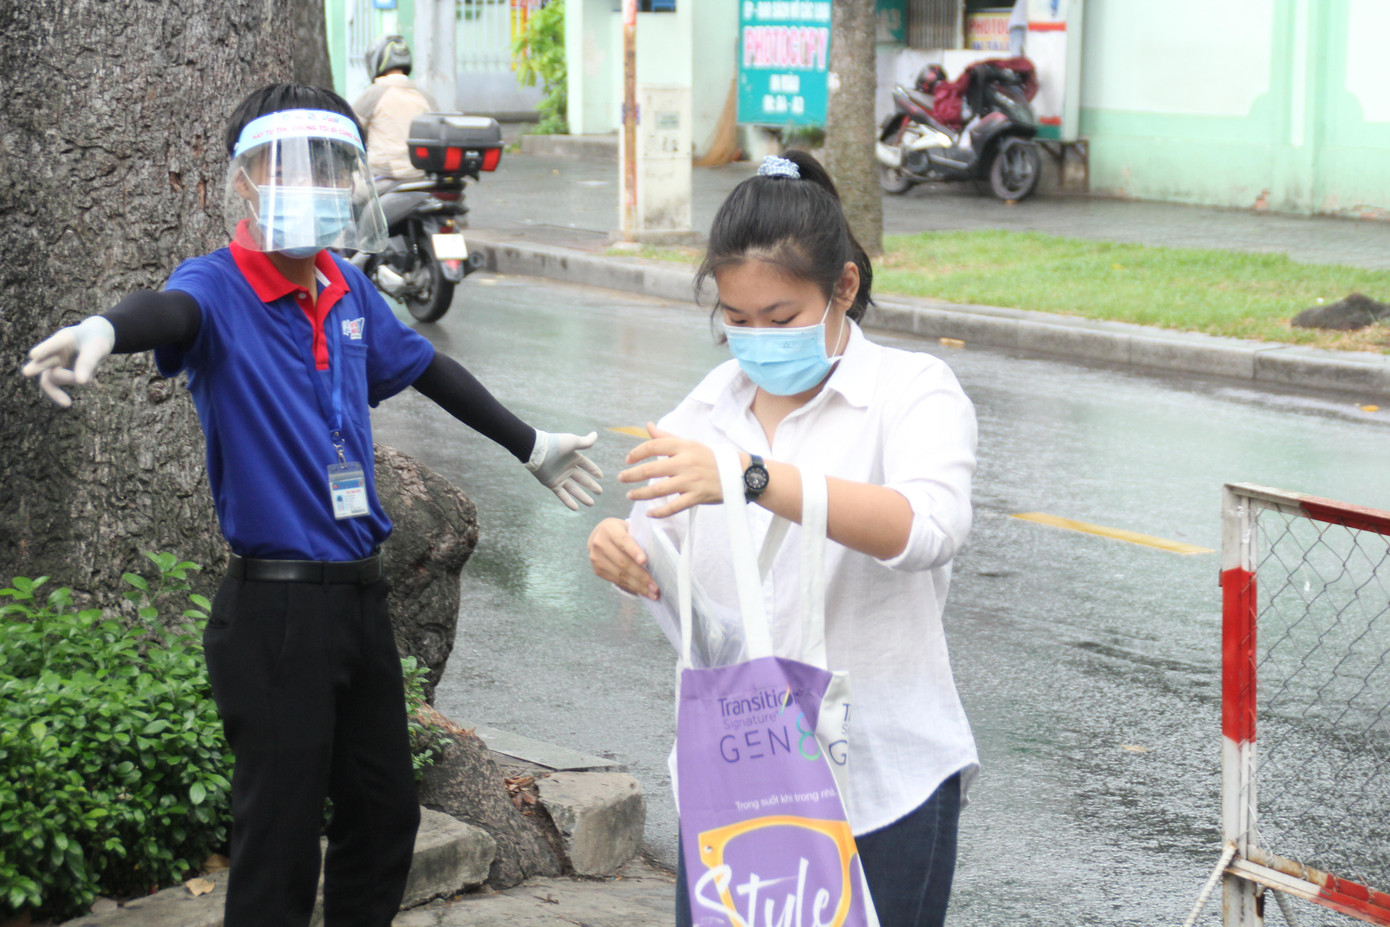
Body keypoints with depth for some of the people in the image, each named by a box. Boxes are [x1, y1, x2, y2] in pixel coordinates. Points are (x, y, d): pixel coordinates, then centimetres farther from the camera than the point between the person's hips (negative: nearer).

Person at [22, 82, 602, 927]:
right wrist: (105, 331, -60)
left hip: (360, 594, 7)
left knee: (386, 811, 16)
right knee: (280, 840, -2)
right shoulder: (222, 287, -12)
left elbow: (427, 368, 25)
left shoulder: (350, 294, 8)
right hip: (276, 609, -7)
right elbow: (174, 309, -36)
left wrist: (530, 445, 37)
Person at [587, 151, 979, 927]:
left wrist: (751, 476, -38)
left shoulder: (913, 391, -7)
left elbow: (928, 527, -27)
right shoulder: (713, 404, 9)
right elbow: (669, 569, 9)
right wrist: (623, 551, -17)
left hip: (880, 784, -4)